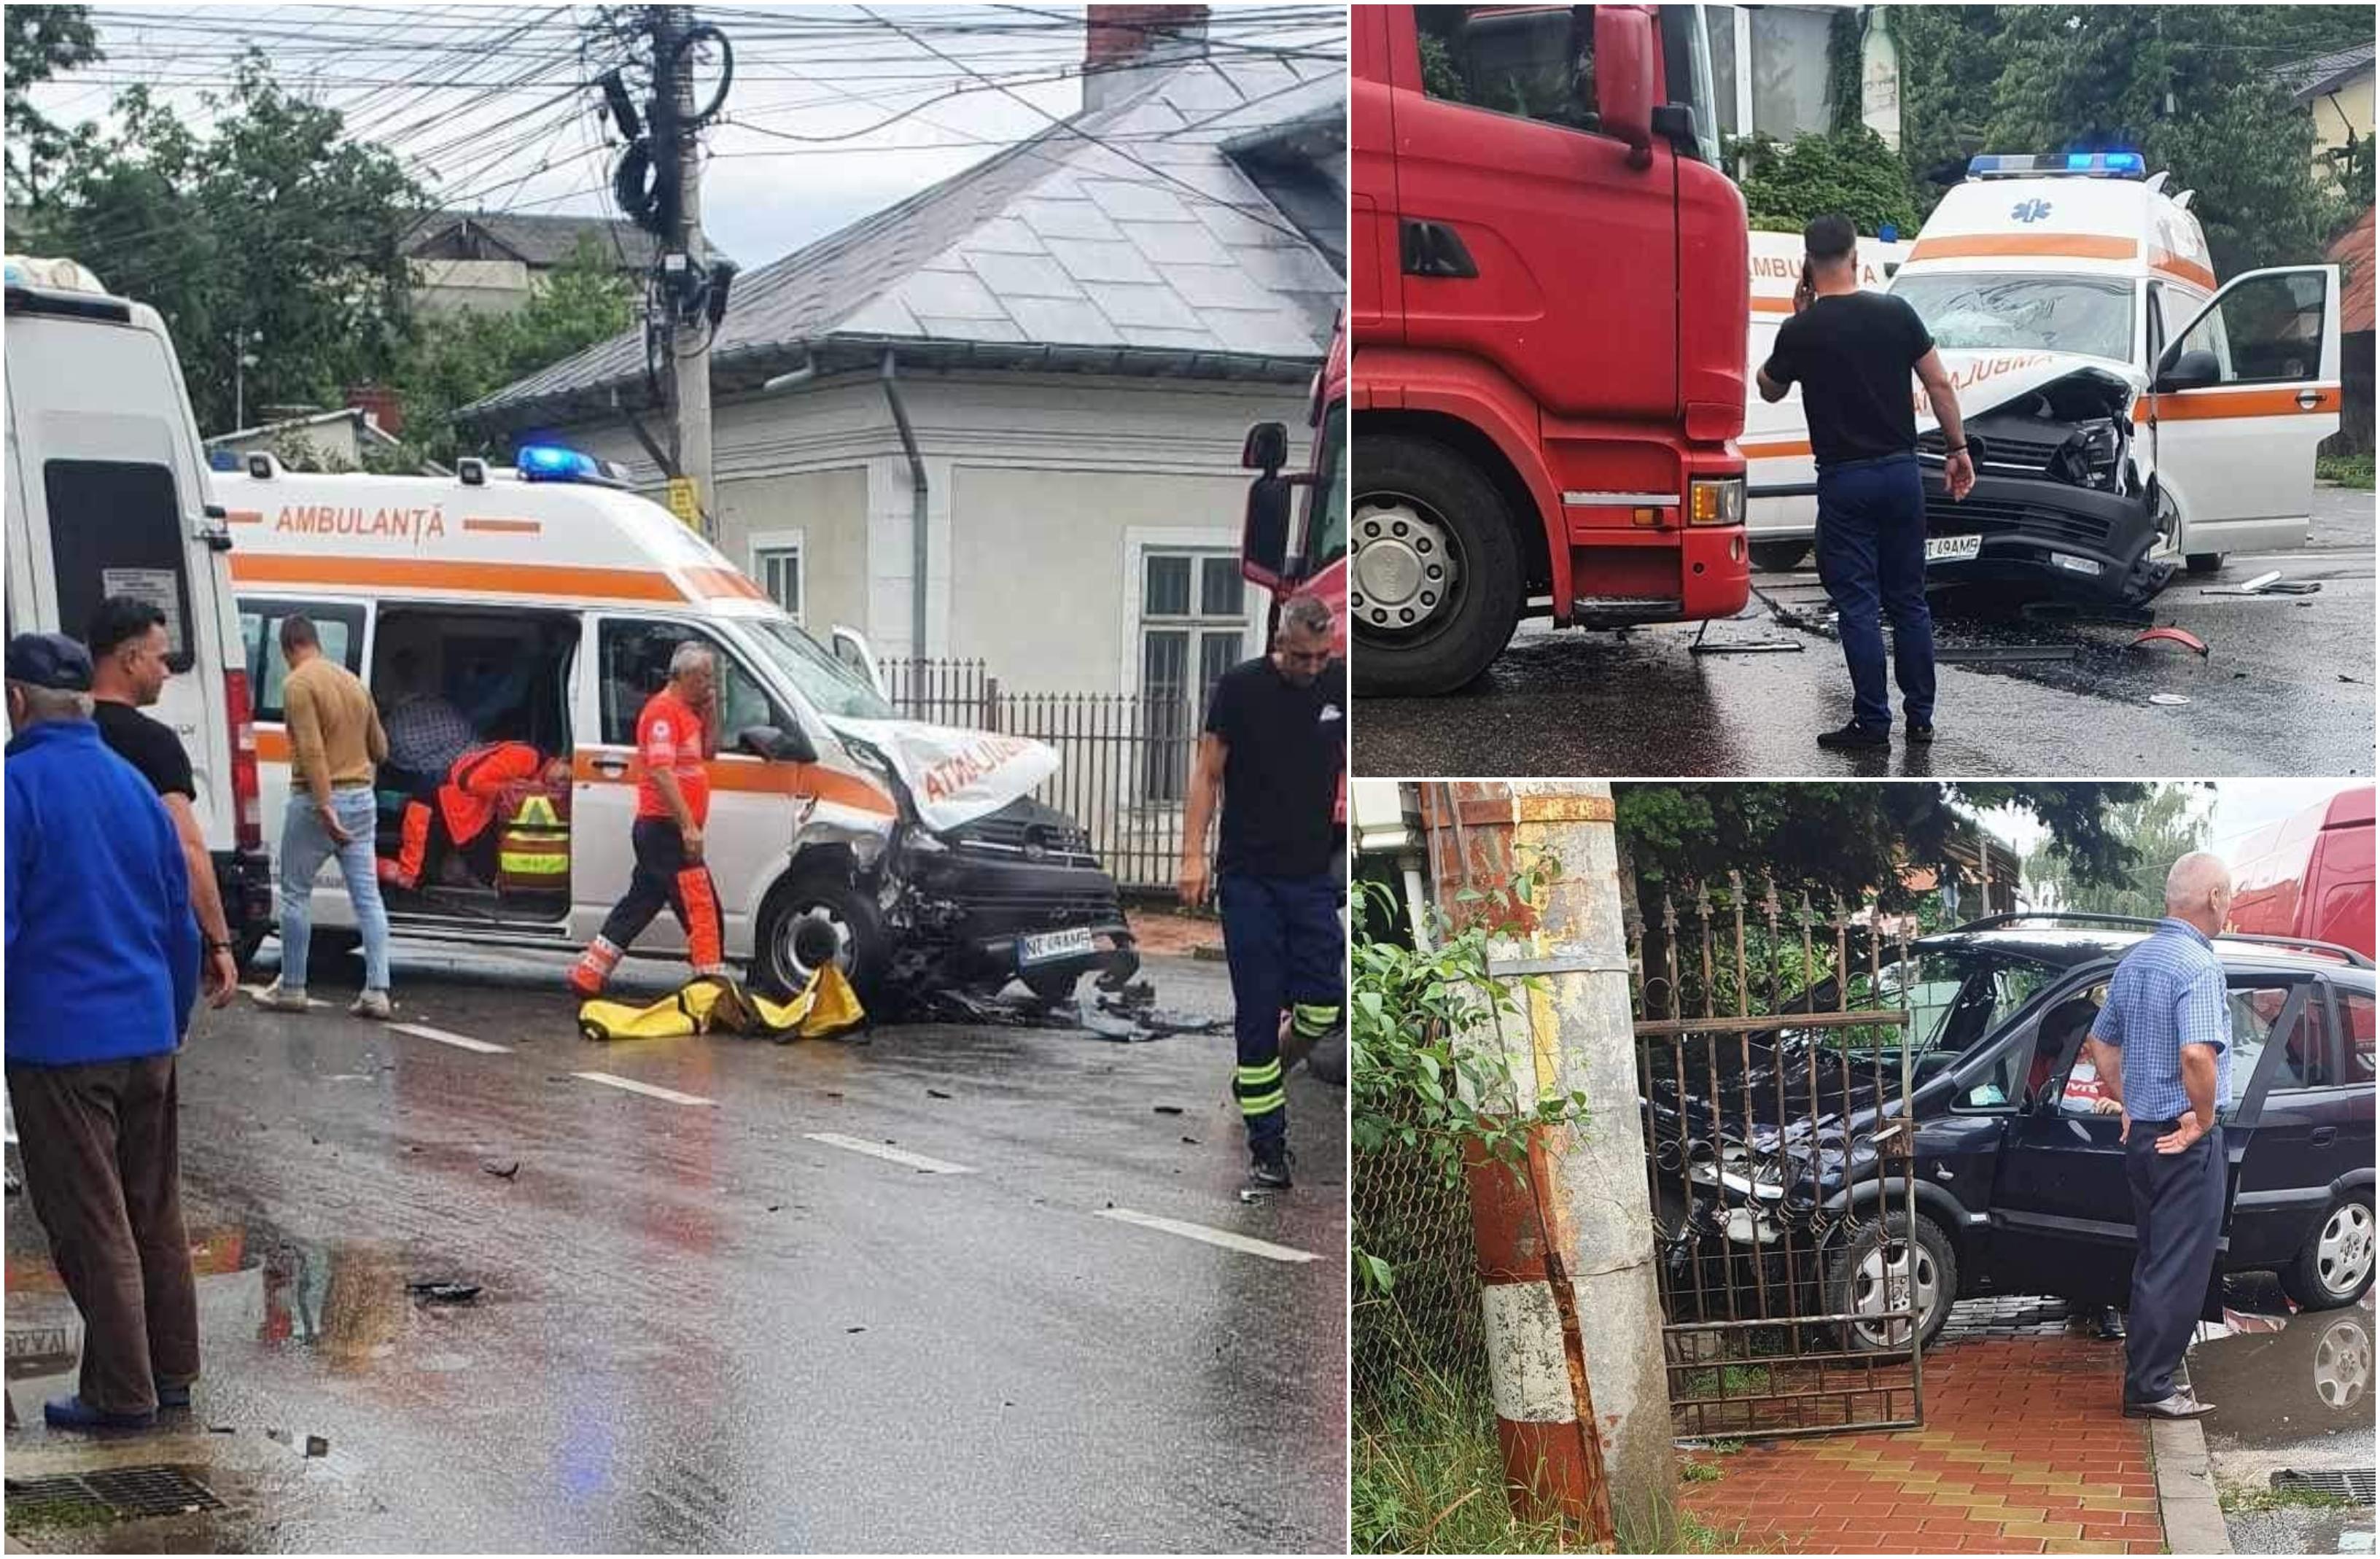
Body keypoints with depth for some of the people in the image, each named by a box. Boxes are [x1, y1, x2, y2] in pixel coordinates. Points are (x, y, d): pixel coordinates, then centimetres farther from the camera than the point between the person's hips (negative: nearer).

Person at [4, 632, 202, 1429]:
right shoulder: (134, 785, 10)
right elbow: (181, 923, 15)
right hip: (148, 1036, 6)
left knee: (91, 1225, 1)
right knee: (155, 1213, 15)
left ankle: (122, 1393, 5)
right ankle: (171, 1372, 23)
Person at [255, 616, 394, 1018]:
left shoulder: (298, 684, -11)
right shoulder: (353, 681, 11)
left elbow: (312, 751, -21)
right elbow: (379, 748, 18)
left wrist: (325, 807, -26)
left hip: (317, 800, -6)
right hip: (362, 798, 6)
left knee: (296, 894, 7)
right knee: (368, 896, 4)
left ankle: (291, 988, 13)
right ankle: (377, 992, -1)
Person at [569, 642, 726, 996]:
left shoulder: (686, 711, 17)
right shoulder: (663, 711, -14)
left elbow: (708, 753, 25)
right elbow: (661, 771, -22)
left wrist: (711, 709, 10)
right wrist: (689, 826, -26)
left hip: (662, 830, 10)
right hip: (665, 826, -10)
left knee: (641, 903, 15)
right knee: (701, 906, -9)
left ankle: (587, 976, 20)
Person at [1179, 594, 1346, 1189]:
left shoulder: (1340, 686, 3)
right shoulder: (1240, 687, -7)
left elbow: (1355, 764, 14)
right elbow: (1207, 772, -3)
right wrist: (1194, 855, -10)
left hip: (1314, 873, 3)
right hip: (1249, 876, -3)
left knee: (1322, 1004, -4)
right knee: (1258, 1010, -2)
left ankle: (1256, 1078, 26)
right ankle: (1267, 1146, 6)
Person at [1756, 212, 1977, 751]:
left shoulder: (1801, 331, -9)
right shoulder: (1896, 312, 0)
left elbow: (1769, 391, 9)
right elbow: (1939, 384, 1)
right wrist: (1957, 449, 10)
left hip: (1845, 480, -4)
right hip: (1901, 471, 4)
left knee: (1858, 606, 0)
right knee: (1909, 600, 13)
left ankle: (1873, 724, 1)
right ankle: (1920, 717, 17)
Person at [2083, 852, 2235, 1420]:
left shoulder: (2135, 961, 10)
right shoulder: (2198, 965, -18)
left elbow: (2101, 1044, 19)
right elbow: (2197, 1054, -31)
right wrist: (2203, 1118, -17)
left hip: (2143, 1134, 9)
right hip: (2188, 1139, -9)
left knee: (2152, 1262, 17)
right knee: (2180, 1268, -2)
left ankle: (2147, 1378, 23)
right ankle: (2150, 1389, 0)